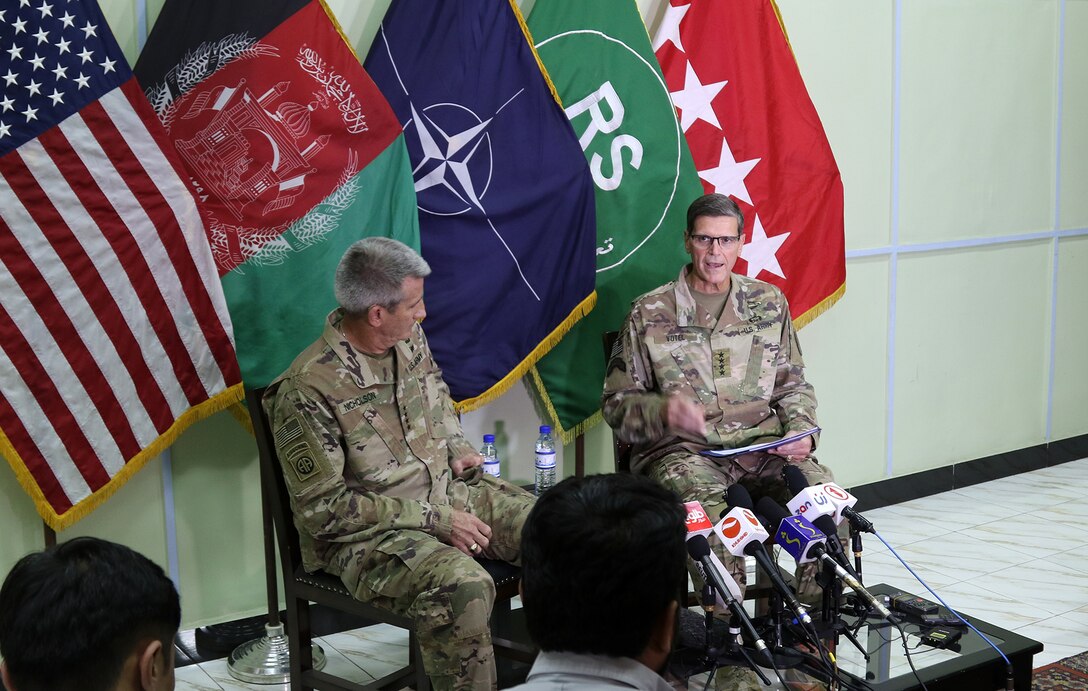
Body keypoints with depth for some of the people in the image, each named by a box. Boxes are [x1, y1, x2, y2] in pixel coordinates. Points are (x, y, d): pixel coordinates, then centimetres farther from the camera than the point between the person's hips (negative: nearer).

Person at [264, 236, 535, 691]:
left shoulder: (410, 339, 2)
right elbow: (322, 507, -18)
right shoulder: (307, 389, -21)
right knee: (462, 586, -35)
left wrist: (459, 449, 5)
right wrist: (434, 518, -20)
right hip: (366, 532, -7)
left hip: (449, 492, 8)